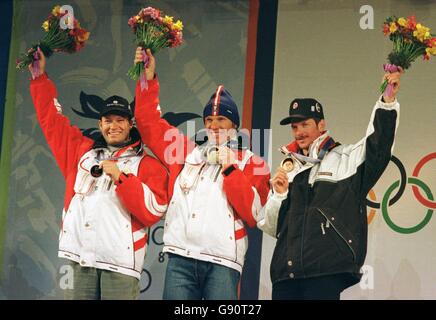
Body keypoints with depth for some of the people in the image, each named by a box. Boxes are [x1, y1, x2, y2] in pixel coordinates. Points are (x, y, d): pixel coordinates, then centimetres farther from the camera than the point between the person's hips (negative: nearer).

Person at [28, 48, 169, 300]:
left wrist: (121, 178, -13)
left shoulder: (147, 164, 6)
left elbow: (153, 210, -7)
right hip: (78, 256, 4)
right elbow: (52, 119, 25)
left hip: (119, 260, -3)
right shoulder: (82, 151, 19)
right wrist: (40, 76, 23)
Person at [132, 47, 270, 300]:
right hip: (181, 258, 2)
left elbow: (252, 214, -1)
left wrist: (230, 169, -4)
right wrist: (149, 80, 12)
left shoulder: (252, 163, 10)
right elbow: (150, 123, 19)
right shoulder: (188, 152, 18)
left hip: (222, 262, -2)